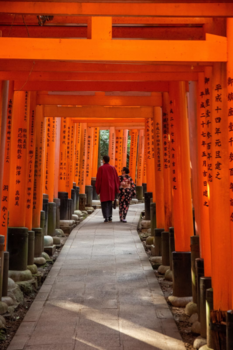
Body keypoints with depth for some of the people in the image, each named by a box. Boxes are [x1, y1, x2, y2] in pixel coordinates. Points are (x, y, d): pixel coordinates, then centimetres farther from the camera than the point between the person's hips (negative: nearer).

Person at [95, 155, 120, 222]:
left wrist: (97, 189, -1)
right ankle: (110, 217, 15)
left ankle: (106, 218, -8)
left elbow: (98, 179, -8)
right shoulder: (113, 168, 3)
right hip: (111, 188, 3)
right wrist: (116, 189, 8)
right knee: (109, 202, 18)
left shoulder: (100, 168, -7)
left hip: (103, 187, -3)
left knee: (104, 203, 2)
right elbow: (116, 179, 2)